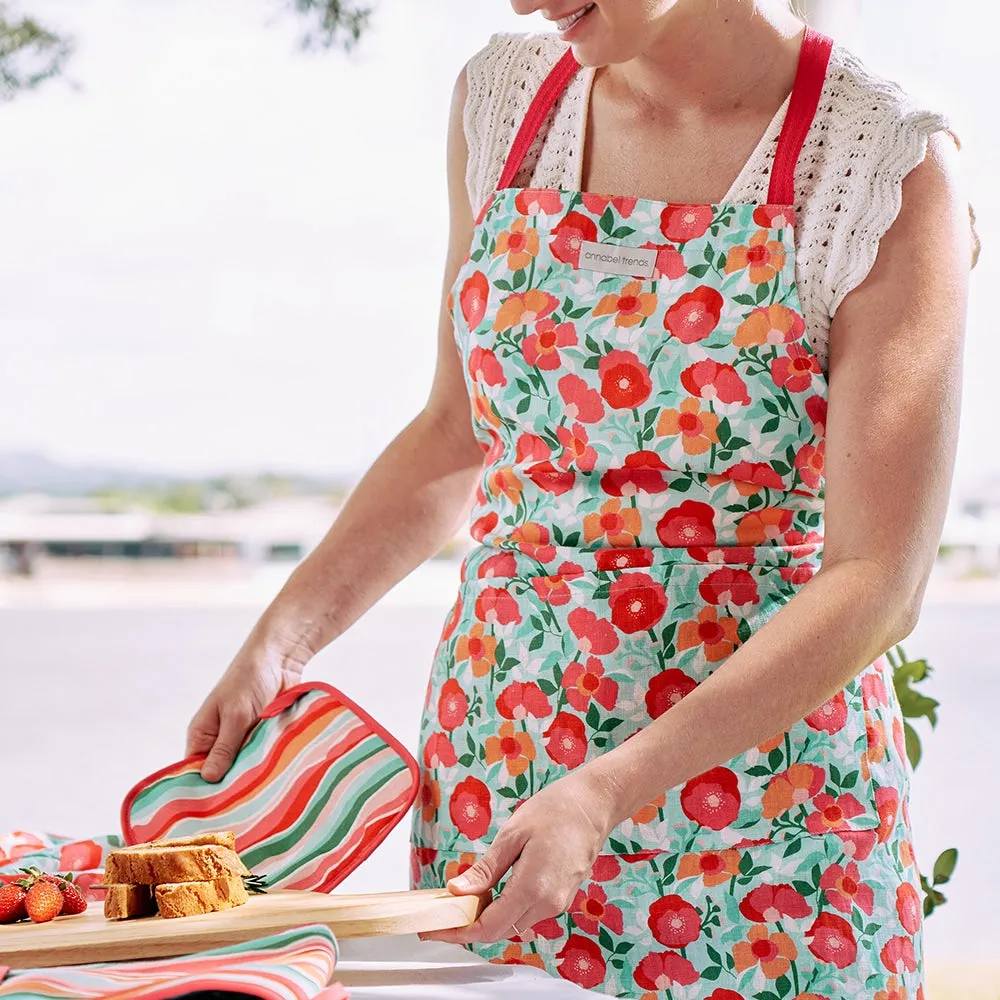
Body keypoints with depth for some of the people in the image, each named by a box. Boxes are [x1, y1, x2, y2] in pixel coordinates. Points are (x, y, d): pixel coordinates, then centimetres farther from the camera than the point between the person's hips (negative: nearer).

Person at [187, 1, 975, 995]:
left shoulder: (889, 171, -15)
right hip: (497, 753, 4)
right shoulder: (504, 94, 1)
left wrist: (604, 791, -25)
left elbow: (878, 582, -17)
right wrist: (278, 640, 1)